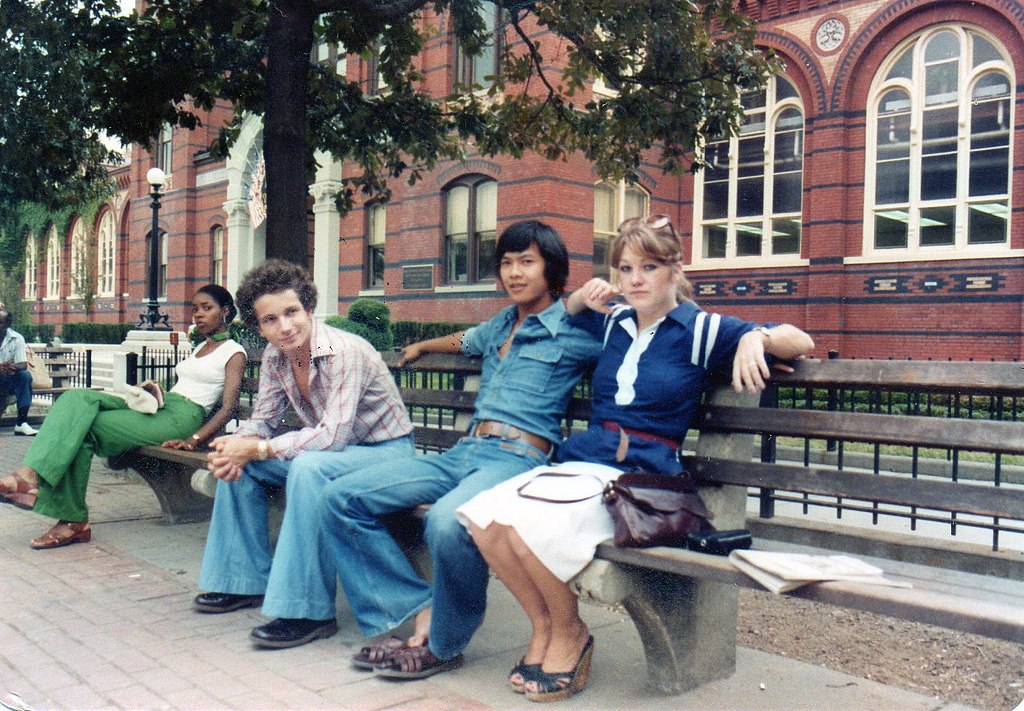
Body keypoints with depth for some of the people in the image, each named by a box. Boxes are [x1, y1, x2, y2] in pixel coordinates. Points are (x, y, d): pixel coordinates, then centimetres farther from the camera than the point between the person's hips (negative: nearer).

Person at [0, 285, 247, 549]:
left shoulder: (234, 352, 1)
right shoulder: (200, 347, 28)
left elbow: (229, 406, -10)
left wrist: (194, 439, -21)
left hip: (180, 418, -8)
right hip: (160, 406, 8)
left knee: (81, 428, -20)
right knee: (78, 398, -18)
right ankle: (31, 474, -29)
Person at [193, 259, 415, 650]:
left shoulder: (345, 352, -25)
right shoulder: (275, 355, -2)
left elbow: (332, 436, -31)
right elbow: (262, 419, 5)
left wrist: (257, 448, -27)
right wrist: (237, 445, -18)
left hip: (387, 452, -8)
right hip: (334, 450, 8)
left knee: (308, 467, -35)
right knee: (237, 464, 0)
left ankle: (309, 610, -27)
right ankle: (247, 581, 13)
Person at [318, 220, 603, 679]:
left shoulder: (574, 328, 3)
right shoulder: (500, 326, 25)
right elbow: (462, 341, 47)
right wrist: (419, 347, 57)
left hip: (518, 459, -8)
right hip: (463, 453, 8)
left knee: (447, 523, -40)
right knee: (340, 499, -7)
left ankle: (443, 644, -11)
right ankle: (421, 612, -9)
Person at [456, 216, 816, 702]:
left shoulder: (700, 330, 2)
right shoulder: (615, 323, 17)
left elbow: (801, 342, -1)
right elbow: (566, 313, 38)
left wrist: (756, 337, -23)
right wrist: (586, 296, 15)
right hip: (580, 459, 6)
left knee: (530, 524, -31)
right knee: (484, 517, -21)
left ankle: (570, 634, -3)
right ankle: (543, 627, 1)